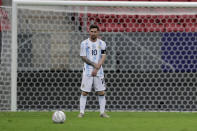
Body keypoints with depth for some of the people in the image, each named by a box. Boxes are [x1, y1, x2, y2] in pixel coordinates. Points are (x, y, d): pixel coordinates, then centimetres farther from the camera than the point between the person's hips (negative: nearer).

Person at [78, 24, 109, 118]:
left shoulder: (102, 43, 6)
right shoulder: (84, 43, 2)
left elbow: (103, 57, -1)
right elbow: (83, 57, -2)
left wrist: (97, 69, -12)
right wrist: (94, 64, -12)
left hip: (99, 72, 2)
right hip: (87, 71, -2)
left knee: (101, 92, 0)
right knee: (84, 92, -3)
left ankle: (102, 112, 7)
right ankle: (81, 112, 1)